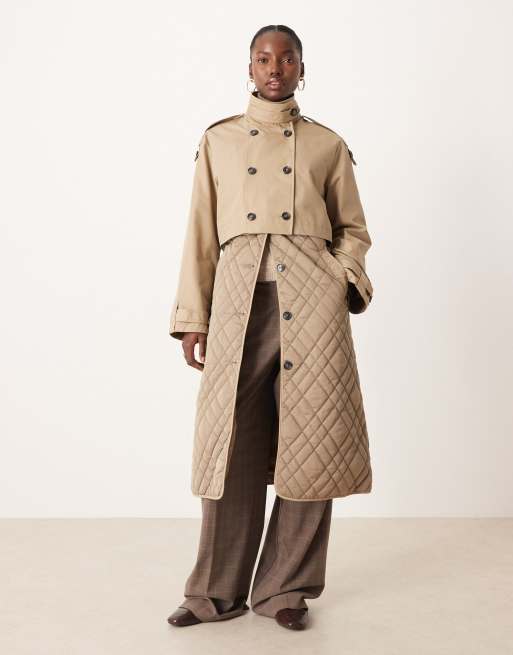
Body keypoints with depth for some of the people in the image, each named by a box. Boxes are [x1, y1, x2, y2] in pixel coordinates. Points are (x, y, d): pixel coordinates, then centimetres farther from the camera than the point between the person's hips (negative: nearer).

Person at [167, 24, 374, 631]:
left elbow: (352, 229, 17)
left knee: (310, 444, 0)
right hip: (239, 300, 0)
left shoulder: (328, 145, 14)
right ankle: (219, 591, 17)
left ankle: (286, 587, 17)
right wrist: (192, 317, 5)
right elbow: (200, 234, 11)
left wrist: (346, 277, -4)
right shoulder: (218, 140, 15)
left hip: (313, 300, 0)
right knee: (233, 445, 1)